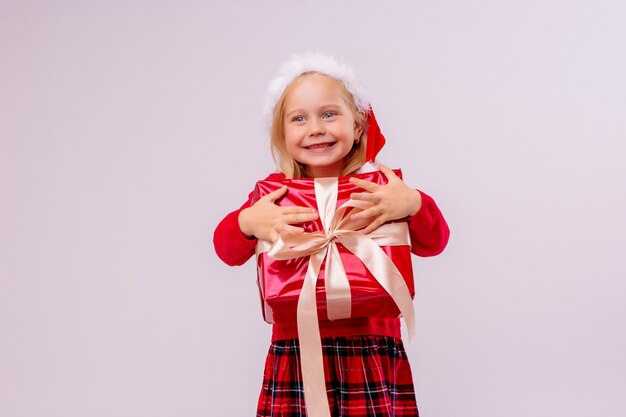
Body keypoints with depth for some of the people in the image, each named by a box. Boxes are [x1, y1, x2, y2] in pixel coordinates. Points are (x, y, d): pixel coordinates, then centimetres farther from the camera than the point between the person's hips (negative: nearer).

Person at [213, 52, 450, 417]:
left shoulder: (381, 187, 2)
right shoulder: (275, 192, 3)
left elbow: (433, 243, -3)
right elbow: (227, 250, -1)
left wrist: (413, 205, -24)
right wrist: (248, 223, -23)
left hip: (373, 353, 0)